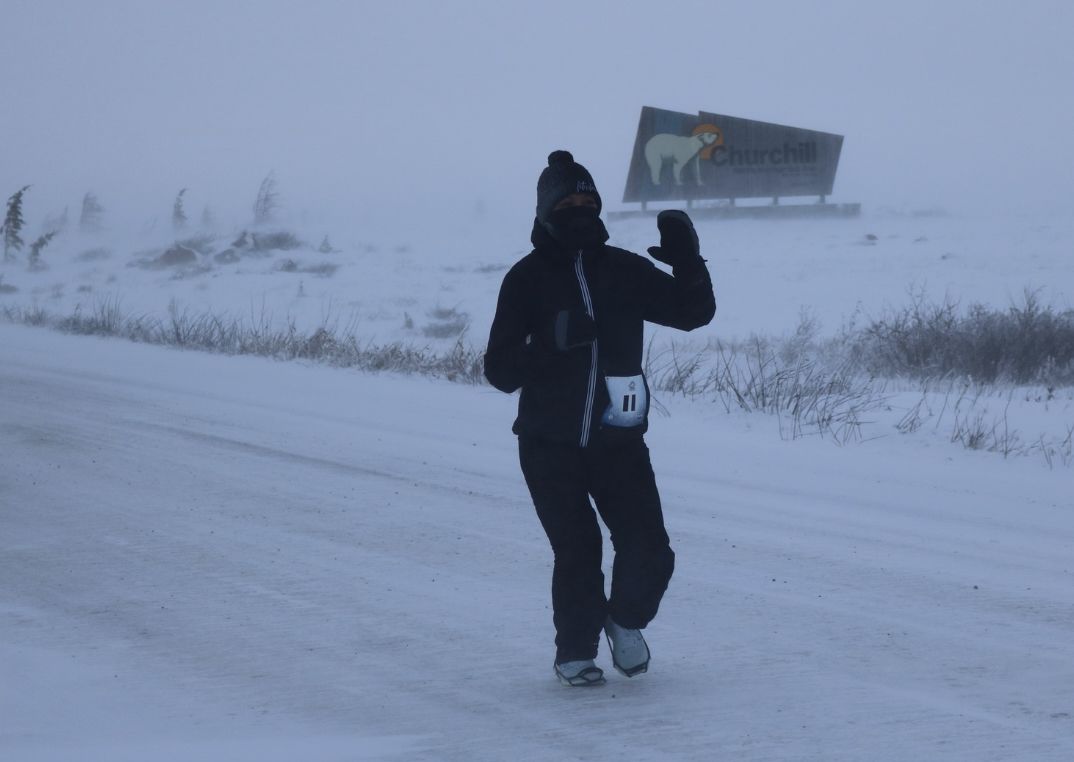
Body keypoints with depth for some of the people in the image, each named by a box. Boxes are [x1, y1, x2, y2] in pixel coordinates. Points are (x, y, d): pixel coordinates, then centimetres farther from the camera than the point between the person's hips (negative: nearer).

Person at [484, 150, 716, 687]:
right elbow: (499, 368, -5)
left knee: (649, 554, -5)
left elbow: (693, 314, 9)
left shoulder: (625, 271, 5)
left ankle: (626, 621, 25)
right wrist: (544, 351, -24)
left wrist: (687, 261, -8)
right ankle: (575, 653, 15)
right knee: (577, 553, -6)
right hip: (550, 446, -2)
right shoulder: (527, 279, -2)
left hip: (619, 440, 2)